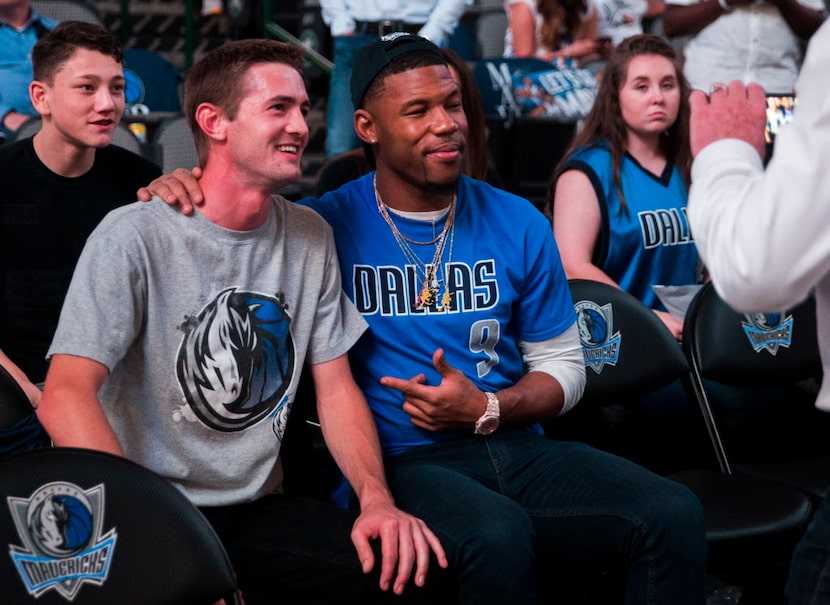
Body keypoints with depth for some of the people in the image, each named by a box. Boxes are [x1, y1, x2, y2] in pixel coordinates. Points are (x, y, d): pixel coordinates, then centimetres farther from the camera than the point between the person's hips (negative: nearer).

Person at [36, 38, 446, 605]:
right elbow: (66, 396, -19)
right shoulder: (134, 236, -11)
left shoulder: (311, 237, 8)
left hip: (258, 510, 6)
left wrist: (376, 496, -9)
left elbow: (335, 388, 10)